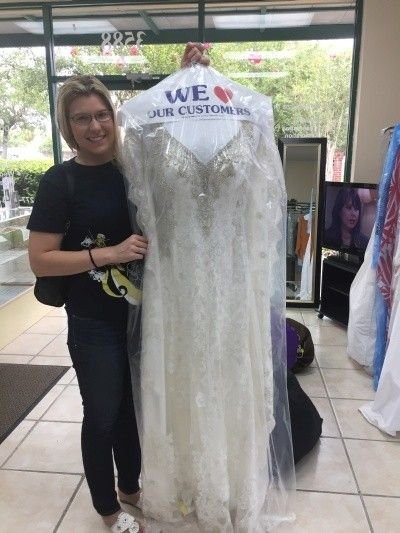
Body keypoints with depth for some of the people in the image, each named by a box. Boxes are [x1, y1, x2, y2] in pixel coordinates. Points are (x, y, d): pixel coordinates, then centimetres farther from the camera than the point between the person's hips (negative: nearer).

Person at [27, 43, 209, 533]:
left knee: (133, 407, 20)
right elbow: (40, 260, -14)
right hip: (93, 323, -4)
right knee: (102, 415, 12)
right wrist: (110, 253, -22)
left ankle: (130, 487, 45)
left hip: (140, 313, 5)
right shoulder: (60, 181, -11)